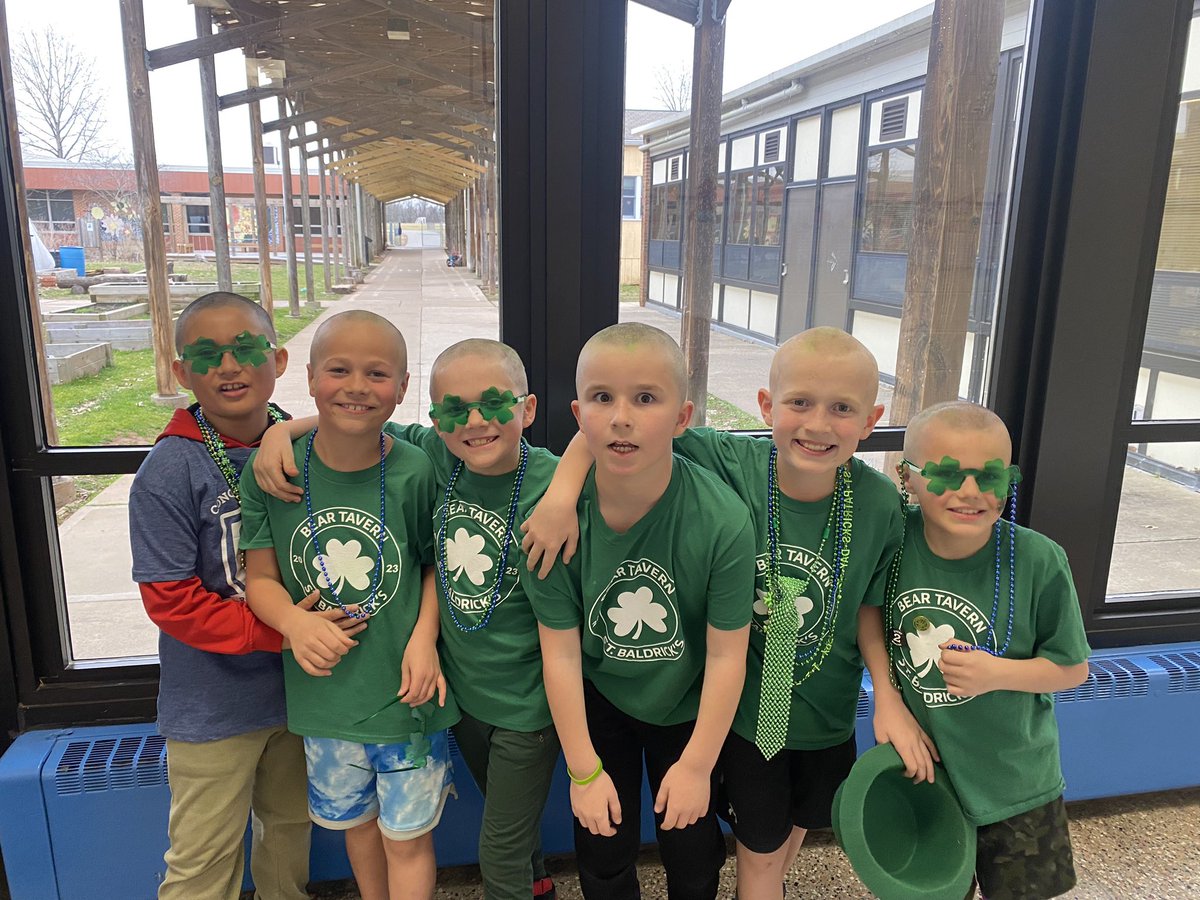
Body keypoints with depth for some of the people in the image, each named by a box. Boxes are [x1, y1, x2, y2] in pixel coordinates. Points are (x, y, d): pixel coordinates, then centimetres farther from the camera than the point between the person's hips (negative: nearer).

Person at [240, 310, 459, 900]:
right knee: (355, 821, 26)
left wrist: (424, 636, -17)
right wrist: (295, 623, -23)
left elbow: (439, 564, -2)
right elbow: (260, 576, -4)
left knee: (406, 836, 13)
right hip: (323, 691, 3)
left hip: (404, 691, -2)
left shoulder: (414, 472, -15)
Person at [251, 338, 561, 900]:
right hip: (460, 689, 5)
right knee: (503, 813, 30)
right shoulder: (435, 460, -11)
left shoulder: (552, 483, -23)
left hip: (527, 702, -5)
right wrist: (283, 429, -10)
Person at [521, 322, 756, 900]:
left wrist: (697, 765, -10)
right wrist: (584, 770, -8)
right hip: (597, 701, 1)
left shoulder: (722, 520, -29)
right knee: (603, 853, 14)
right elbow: (561, 651, -16)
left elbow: (726, 656, -18)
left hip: (687, 706, 0)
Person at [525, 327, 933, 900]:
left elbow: (867, 605, -4)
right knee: (760, 849, 16)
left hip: (827, 713, 3)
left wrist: (887, 693, -14)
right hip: (746, 707, -3)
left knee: (796, 831, 28)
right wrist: (562, 489, -34)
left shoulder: (878, 503, -19)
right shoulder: (730, 465, -26)